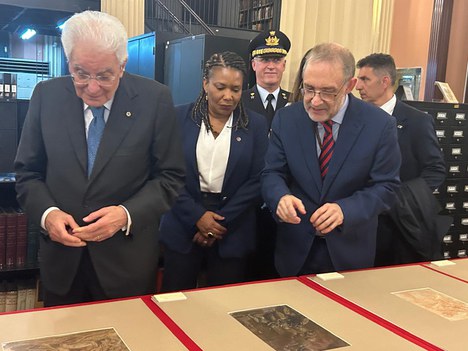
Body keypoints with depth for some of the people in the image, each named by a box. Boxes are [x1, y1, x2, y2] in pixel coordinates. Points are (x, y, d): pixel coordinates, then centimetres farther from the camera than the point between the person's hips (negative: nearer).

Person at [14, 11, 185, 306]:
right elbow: (28, 172, 4)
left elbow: (171, 176, -5)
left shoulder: (155, 99, -10)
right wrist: (46, 212, -15)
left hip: (128, 260, -2)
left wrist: (127, 214, -19)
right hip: (61, 259, 3)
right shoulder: (47, 95, -3)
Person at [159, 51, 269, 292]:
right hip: (184, 225, 0)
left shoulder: (256, 125, 1)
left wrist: (221, 220, -9)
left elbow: (257, 180, -3)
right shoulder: (180, 118, 0)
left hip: (232, 232, 0)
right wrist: (197, 216, -11)